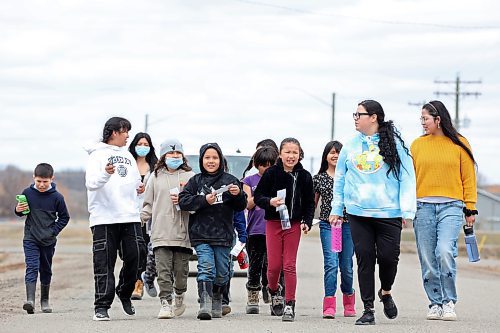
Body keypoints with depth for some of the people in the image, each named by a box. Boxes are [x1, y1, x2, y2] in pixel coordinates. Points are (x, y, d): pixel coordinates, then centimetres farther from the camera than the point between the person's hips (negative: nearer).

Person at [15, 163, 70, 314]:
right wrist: (18, 210, -13)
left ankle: (44, 300, 25)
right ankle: (30, 299, -25)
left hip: (48, 241, 1)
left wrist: (53, 231, -8)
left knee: (46, 270, 12)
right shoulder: (27, 193, -3)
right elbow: (21, 213, 10)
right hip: (30, 239, -1)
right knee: (32, 268, -14)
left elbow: (64, 217, 4)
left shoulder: (57, 197, -6)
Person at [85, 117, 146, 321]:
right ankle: (102, 306, -3)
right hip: (104, 218, -6)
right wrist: (105, 174, -31)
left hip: (130, 216, 6)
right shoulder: (98, 154, 0)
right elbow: (91, 183, -12)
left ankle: (124, 293, 25)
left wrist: (139, 189, 7)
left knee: (133, 256, 1)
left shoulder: (128, 155, 22)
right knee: (104, 263, -5)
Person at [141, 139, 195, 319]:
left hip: (182, 232, 0)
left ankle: (179, 297, 28)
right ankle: (166, 303, -7)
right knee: (163, 270, -8)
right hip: (161, 232, 1)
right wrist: (140, 219, 4)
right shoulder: (155, 177, 13)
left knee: (181, 269, 4)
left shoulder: (189, 176, 8)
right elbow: (148, 204, 16)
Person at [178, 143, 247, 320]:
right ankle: (205, 305, -21)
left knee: (222, 273, 9)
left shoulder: (230, 180, 6)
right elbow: (183, 201, -3)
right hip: (201, 234, -1)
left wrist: (238, 195, -15)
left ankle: (217, 302, 29)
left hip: (223, 234, 1)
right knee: (206, 268, -15)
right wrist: (204, 200, -15)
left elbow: (240, 207, 6)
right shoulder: (196, 181, 7)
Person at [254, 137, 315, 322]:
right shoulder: (271, 173, -6)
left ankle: (289, 305, 3)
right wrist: (269, 202, -20)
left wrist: (307, 222, -5)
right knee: (274, 265, -1)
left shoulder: (304, 176, 0)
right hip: (273, 223, -1)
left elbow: (309, 203, 7)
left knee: (290, 265, -3)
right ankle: (274, 291, 30)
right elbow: (257, 196, -1)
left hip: (294, 224, 1)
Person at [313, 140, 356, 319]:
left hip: (348, 224, 1)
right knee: (331, 263, -14)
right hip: (327, 225, -1)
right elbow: (313, 204, 14)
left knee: (346, 266, 6)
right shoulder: (318, 178, 9)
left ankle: (349, 303, 28)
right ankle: (329, 306, -15)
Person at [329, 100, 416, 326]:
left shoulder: (394, 144, -1)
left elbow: (407, 177, -2)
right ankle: (368, 309, 6)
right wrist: (336, 209, 12)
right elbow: (340, 179, 16)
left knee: (388, 257, -3)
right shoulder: (350, 146, 10)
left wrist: (407, 210, -8)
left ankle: (386, 292, 28)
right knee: (365, 259, -1)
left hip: (389, 214, -3)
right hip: (358, 214, 3)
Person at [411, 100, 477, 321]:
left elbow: (468, 178, 6)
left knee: (445, 251, -20)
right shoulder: (417, 145, 10)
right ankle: (435, 303, 15)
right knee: (427, 260, 2)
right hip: (423, 207, 3)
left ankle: (449, 302, -7)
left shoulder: (459, 144, 4)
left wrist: (470, 209, 2)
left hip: (451, 207, -3)